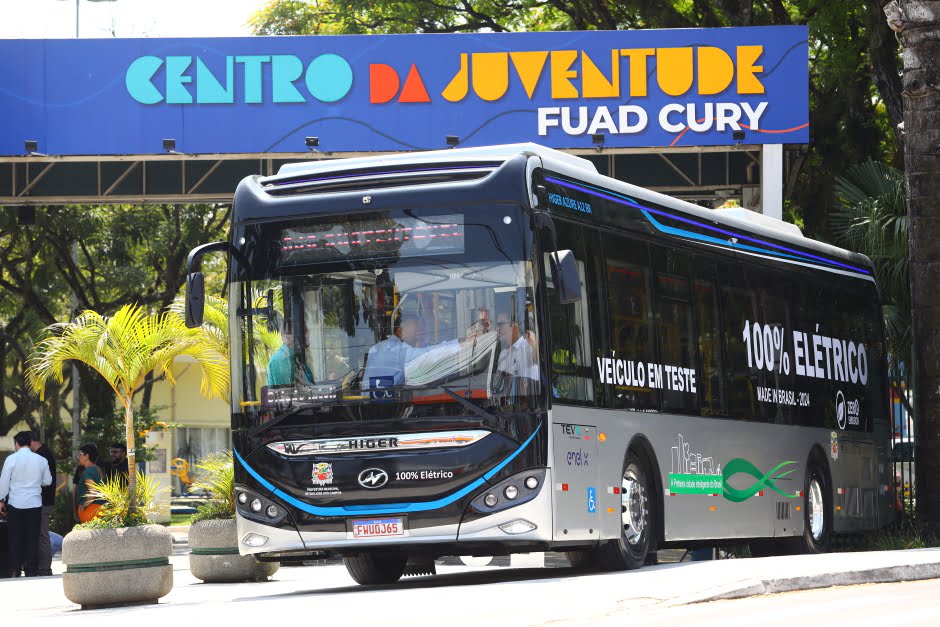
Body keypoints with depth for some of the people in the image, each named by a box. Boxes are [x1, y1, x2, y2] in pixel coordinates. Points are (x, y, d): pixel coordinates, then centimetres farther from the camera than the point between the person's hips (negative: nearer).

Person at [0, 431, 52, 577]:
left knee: (15, 538, 5)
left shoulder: (12, 459, -7)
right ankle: (32, 570, 5)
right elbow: (48, 481, 11)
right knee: (33, 538, 6)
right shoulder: (41, 460, 2)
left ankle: (14, 570, 3)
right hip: (35, 504, 2)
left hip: (16, 503, -2)